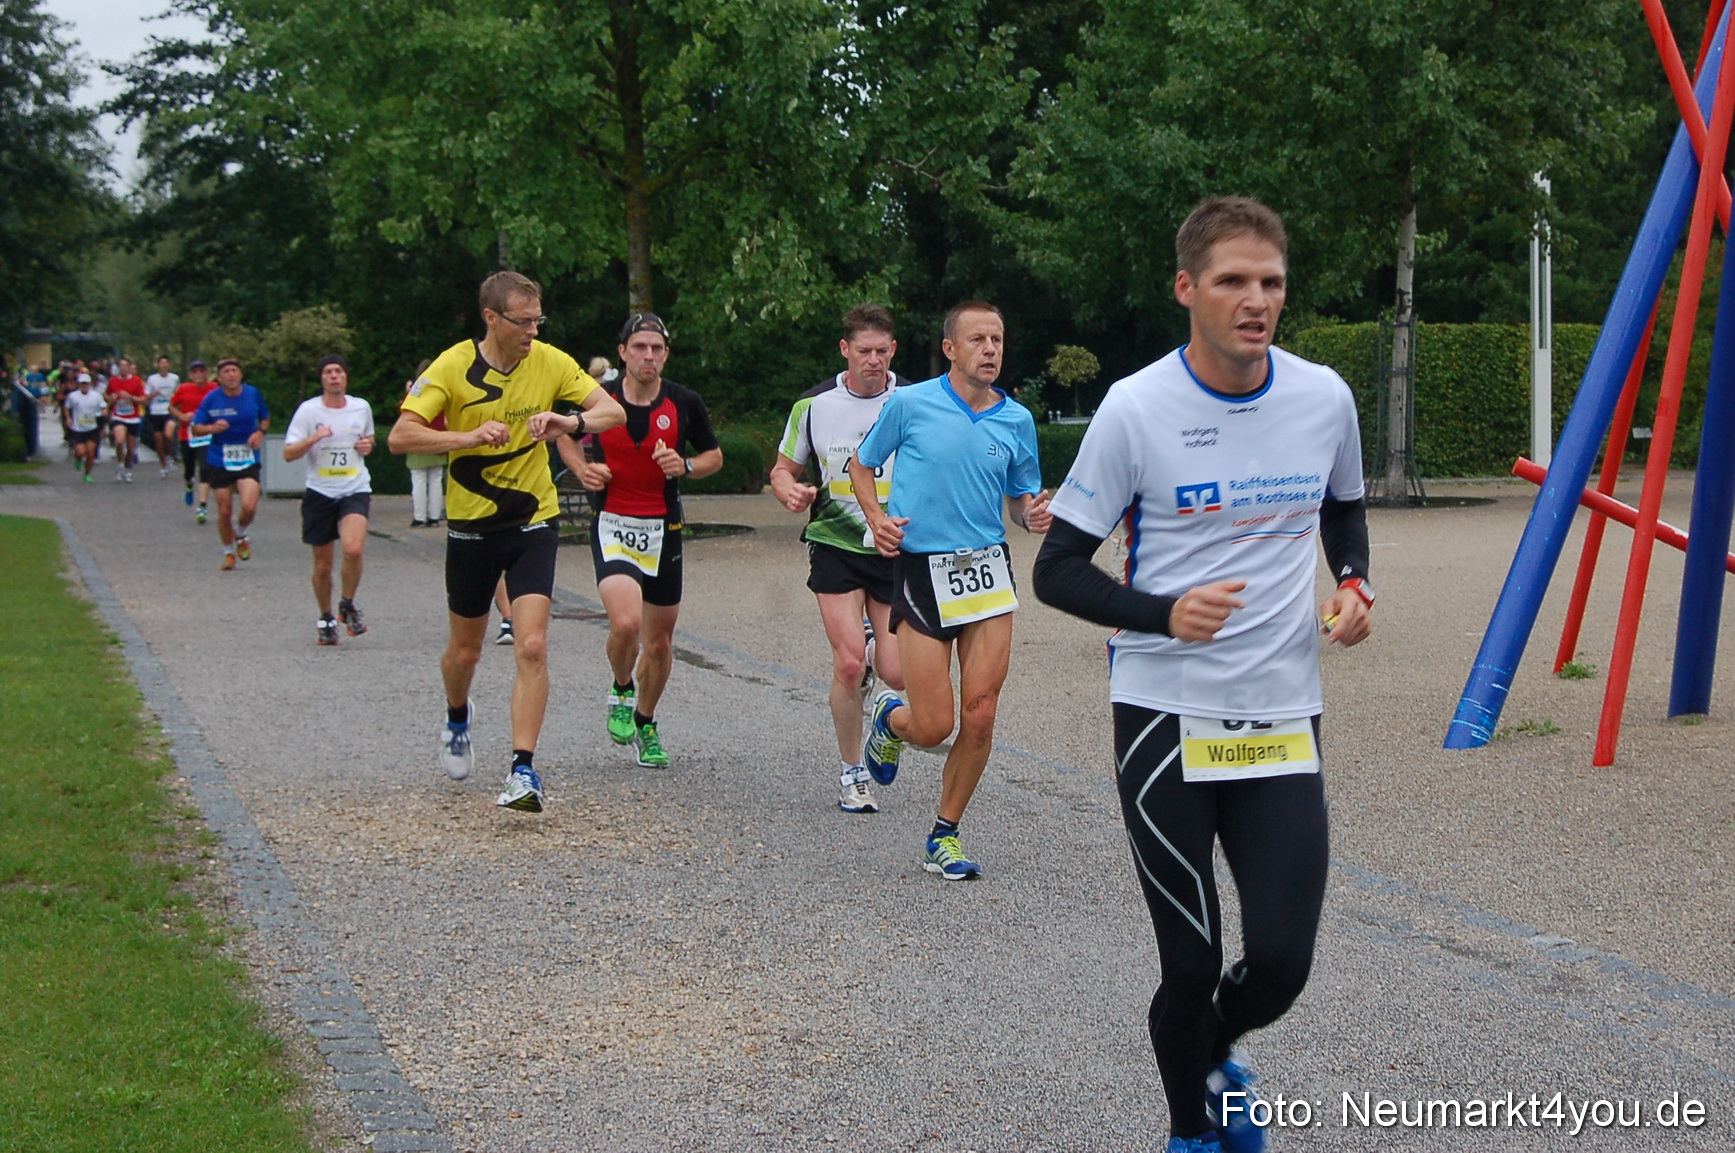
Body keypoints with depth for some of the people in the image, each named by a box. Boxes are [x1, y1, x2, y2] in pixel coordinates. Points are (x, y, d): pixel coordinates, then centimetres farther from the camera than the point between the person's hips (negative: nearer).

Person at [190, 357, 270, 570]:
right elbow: (196, 428, -1)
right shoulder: (211, 399, -5)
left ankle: (241, 535, 17)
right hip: (219, 462, 0)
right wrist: (212, 428, -22)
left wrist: (260, 432, -6)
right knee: (225, 511, 3)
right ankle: (228, 553, 27)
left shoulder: (253, 394, -1)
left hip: (248, 459, 0)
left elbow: (265, 418, 15)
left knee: (249, 506, -17)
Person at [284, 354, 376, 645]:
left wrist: (368, 445, 2)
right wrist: (313, 438, -22)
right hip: (320, 493, 0)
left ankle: (347, 605, 0)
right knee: (322, 564, 6)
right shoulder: (308, 410, -4)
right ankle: (325, 618, 28)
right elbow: (288, 454, -6)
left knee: (353, 549, -24)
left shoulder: (362, 407, 5)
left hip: (355, 490, 0)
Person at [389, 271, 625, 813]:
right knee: (465, 648, 14)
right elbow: (400, 436, -17)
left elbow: (613, 411, -1)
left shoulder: (551, 362, -5)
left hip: (533, 523, 0)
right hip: (470, 525, 0)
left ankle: (523, 770, -12)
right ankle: (457, 720, 47)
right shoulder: (453, 367, -12)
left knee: (532, 648, -15)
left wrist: (572, 422, -22)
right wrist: (470, 436, -31)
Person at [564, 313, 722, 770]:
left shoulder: (685, 402, -3)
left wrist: (685, 466, -12)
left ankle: (645, 723, 34)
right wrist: (582, 469, -4)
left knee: (659, 642, 9)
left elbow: (714, 456, 10)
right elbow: (565, 434, 15)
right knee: (626, 623, -23)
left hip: (663, 530, 2)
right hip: (612, 526, -2)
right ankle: (621, 692, 9)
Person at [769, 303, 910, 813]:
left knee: (897, 675, -5)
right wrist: (789, 490, -13)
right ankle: (852, 772, 6)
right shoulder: (814, 405, -1)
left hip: (899, 552, 1)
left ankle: (876, 642, 34)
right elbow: (783, 469, 10)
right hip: (836, 546, 0)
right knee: (848, 664, -14)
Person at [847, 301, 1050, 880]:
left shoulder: (1017, 420, 6)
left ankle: (945, 835, 15)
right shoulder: (909, 404, -2)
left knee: (979, 717, -4)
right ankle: (890, 716, 33)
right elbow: (862, 464, 12)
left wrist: (1034, 514, -6)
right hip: (920, 569, -3)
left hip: (988, 570, 3)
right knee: (934, 727, -5)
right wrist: (877, 517, -5)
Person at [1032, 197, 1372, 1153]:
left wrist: (1352, 583, 1)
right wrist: (1164, 614, -23)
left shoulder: (1324, 397, 1)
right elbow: (1056, 571, -6)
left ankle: (1219, 1058, 32)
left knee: (1281, 960, -4)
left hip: (1284, 717, 3)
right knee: (1192, 962, 3)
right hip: (1163, 716, -3)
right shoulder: (1136, 409, -10)